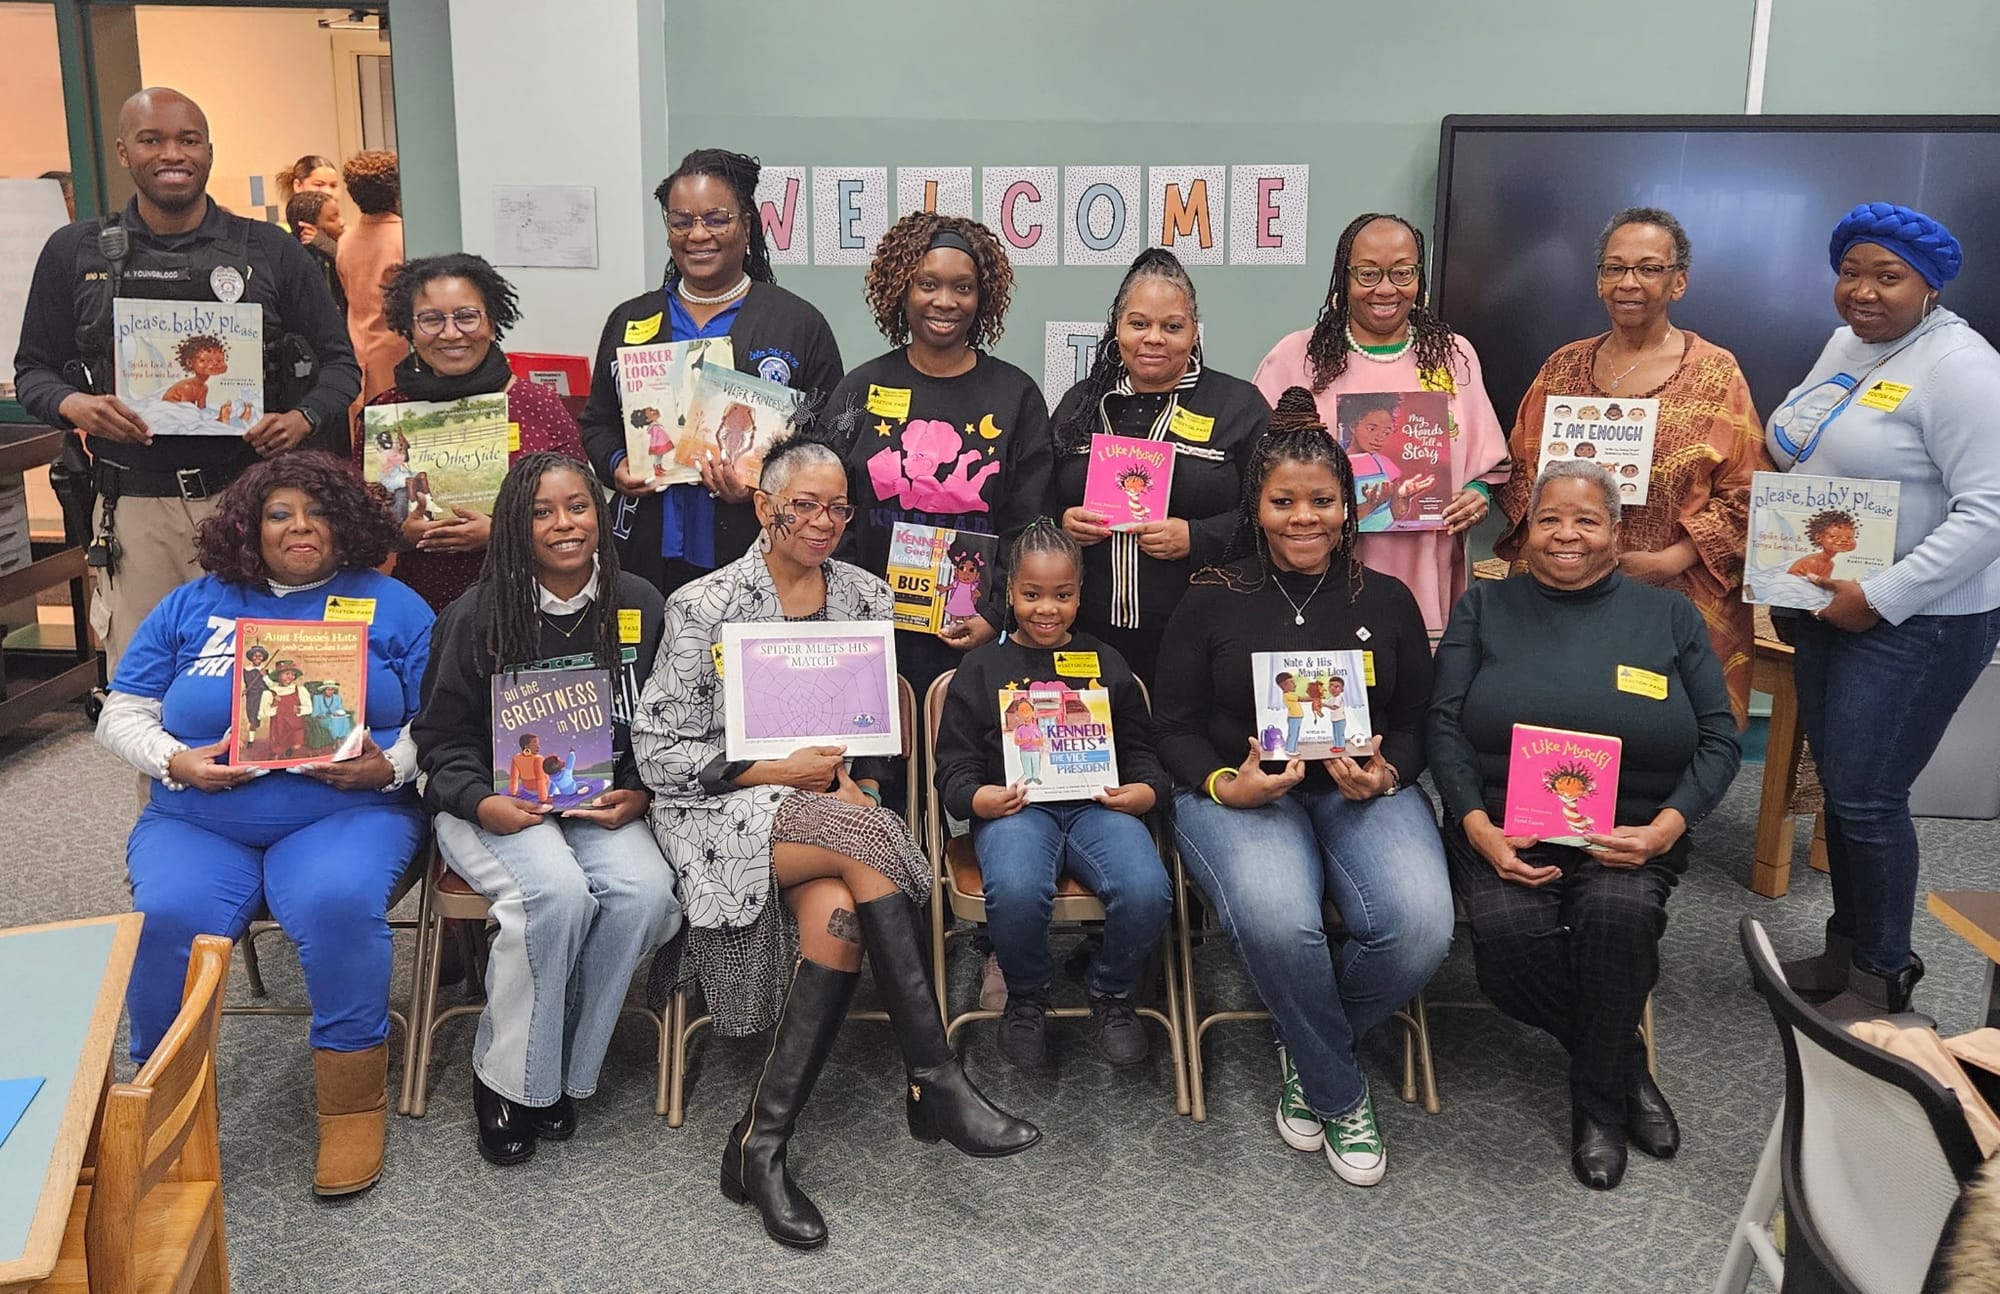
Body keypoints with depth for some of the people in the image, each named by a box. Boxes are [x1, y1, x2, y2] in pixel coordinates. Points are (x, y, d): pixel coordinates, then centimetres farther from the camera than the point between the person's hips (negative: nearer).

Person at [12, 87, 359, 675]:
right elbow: (33, 369, 13)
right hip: (133, 510, 1)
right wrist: (76, 405, -10)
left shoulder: (271, 251, 6)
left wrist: (303, 419, -12)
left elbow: (337, 362, 9)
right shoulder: (74, 252, 9)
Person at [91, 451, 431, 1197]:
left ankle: (352, 1099, -17)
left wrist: (390, 766, -15)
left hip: (346, 814, -2)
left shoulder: (390, 606, 10)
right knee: (169, 919, -28)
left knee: (337, 903, -34)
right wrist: (175, 761, -7)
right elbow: (121, 714, 13)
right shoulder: (192, 606, 16)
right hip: (198, 821, 2)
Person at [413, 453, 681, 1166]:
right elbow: (443, 739, 3)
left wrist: (637, 794, -8)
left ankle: (567, 1073, -9)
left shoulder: (640, 606, 5)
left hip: (602, 804, 3)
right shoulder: (478, 615, -2)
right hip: (497, 805, -2)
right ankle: (508, 1080, -12)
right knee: (558, 891, -33)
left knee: (643, 891, -29)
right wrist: (483, 803, -16)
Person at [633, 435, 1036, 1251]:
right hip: (724, 808, -3)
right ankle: (936, 1083, -27)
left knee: (838, 916, -31)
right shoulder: (704, 606, -2)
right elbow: (659, 751, -4)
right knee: (861, 843, -33)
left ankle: (761, 1145, -21)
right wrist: (780, 772, -13)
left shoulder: (866, 597, 10)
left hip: (834, 806, 4)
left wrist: (856, 782, -6)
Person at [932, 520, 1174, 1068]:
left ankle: (1111, 993, 2)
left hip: (1097, 802, 2)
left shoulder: (1106, 663, 21)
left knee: (1146, 891, -30)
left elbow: (1141, 751, 21)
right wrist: (980, 798, -13)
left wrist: (1145, 791, -3)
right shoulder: (983, 668, 15)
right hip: (1015, 807, -1)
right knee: (1016, 894, -36)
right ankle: (1026, 997, -2)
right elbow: (955, 769, 10)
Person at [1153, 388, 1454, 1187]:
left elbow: (1418, 722, 15)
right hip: (1239, 793, -2)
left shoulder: (1387, 602, 14)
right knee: (1277, 919, -36)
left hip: (1364, 792, 2)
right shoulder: (1210, 603, 8)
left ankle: (1306, 1052, 2)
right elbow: (1174, 726, 6)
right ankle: (1338, 1093, -7)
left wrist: (1385, 775, -8)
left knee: (1421, 925, -29)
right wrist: (1224, 785, -14)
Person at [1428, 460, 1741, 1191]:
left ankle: (1600, 1101, -9)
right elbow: (1445, 726, 2)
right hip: (1506, 826, 0)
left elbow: (1719, 741, 7)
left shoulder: (1670, 618, 12)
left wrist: (1665, 828, -11)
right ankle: (1626, 1060, -2)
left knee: (1617, 913, -33)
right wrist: (1478, 828, -14)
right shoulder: (1484, 608, 11)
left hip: (1633, 832, 0)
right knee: (1507, 935, -31)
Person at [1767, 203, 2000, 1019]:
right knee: (1839, 785, 14)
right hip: (1824, 607, 8)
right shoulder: (1846, 344, 9)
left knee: (1865, 797, -3)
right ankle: (1845, 950, 28)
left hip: (1914, 619, -8)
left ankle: (1883, 975, 15)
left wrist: (1881, 599, -23)